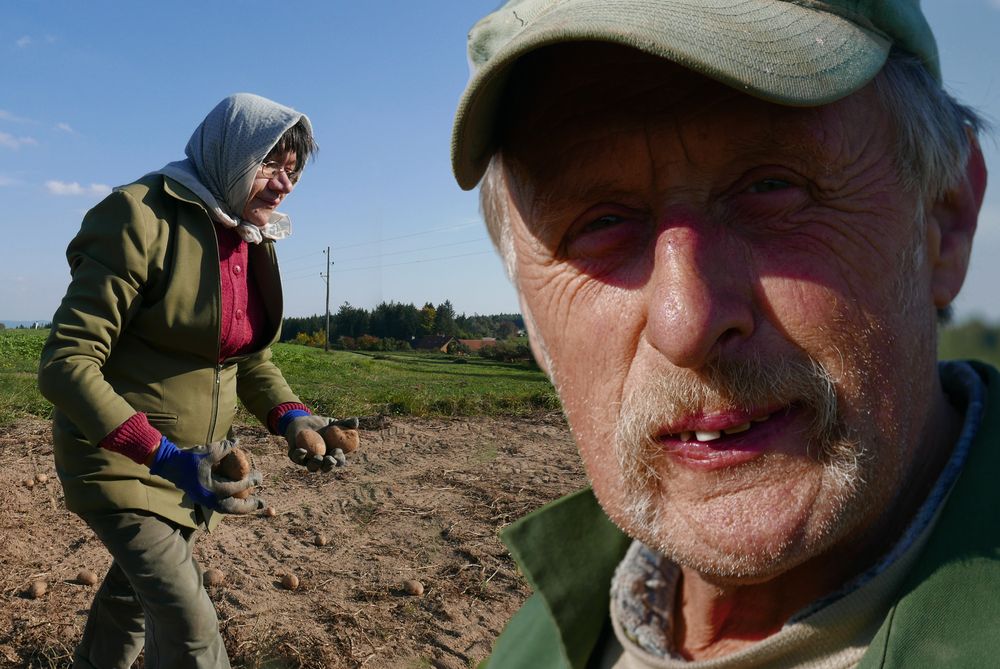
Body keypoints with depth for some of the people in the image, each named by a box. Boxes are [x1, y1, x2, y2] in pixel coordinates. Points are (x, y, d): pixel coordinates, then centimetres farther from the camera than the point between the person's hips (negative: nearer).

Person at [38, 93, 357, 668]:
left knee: (136, 588, 26)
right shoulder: (143, 218, -22)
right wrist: (162, 456, -35)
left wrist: (290, 417, -9)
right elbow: (65, 363, -25)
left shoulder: (256, 242, 1)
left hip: (195, 456, 7)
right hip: (119, 455, -7)